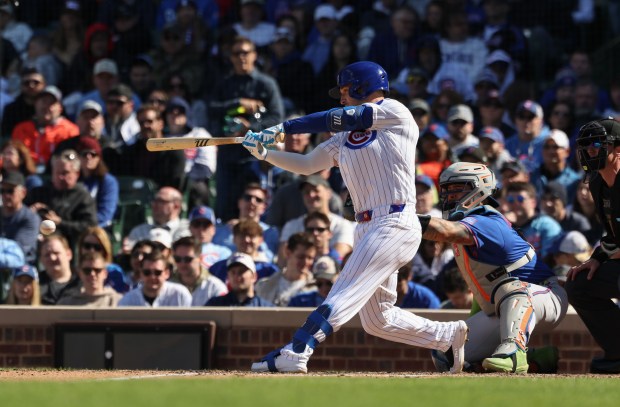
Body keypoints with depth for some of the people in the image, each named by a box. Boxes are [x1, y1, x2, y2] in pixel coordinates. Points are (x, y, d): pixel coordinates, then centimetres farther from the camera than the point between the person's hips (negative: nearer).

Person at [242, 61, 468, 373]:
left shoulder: (394, 113, -1)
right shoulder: (345, 139, 21)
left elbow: (337, 119, -7)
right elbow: (306, 165, 20)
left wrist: (283, 128, -5)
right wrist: (265, 153, 5)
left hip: (397, 224, -9)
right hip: (367, 228, 9)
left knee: (346, 293, -21)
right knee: (377, 319, 10)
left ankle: (296, 352, -34)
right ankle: (450, 336, 24)